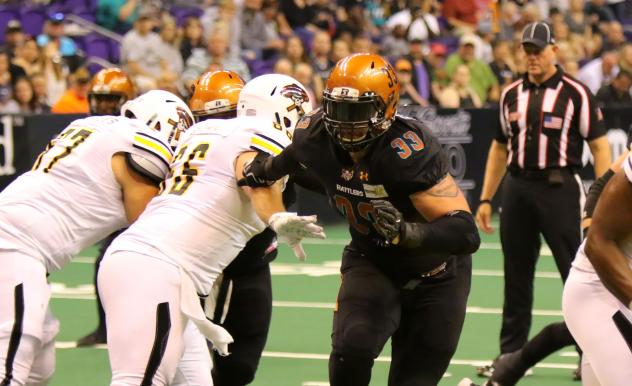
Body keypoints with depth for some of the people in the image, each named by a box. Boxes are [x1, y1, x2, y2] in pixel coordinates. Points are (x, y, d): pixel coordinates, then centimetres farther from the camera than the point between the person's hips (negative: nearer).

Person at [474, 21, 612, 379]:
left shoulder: (576, 93, -3)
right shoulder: (512, 94, 12)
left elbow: (600, 146, -5)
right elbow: (500, 148, 20)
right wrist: (486, 199, 15)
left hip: (559, 188, -5)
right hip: (517, 187, 5)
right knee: (516, 276, 9)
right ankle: (511, 355, 17)